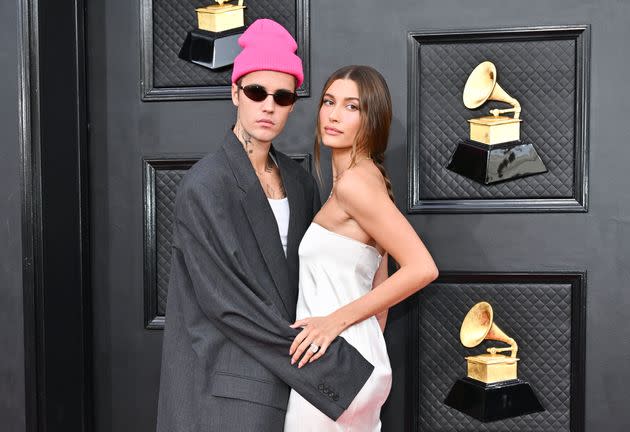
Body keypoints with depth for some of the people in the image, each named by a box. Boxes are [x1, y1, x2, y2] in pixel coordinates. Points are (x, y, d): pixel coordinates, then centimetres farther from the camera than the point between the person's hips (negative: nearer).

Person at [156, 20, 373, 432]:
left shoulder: (299, 181, 6)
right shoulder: (204, 186, -14)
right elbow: (228, 299, -18)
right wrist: (335, 369, -16)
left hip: (286, 375, 6)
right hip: (230, 385, -6)